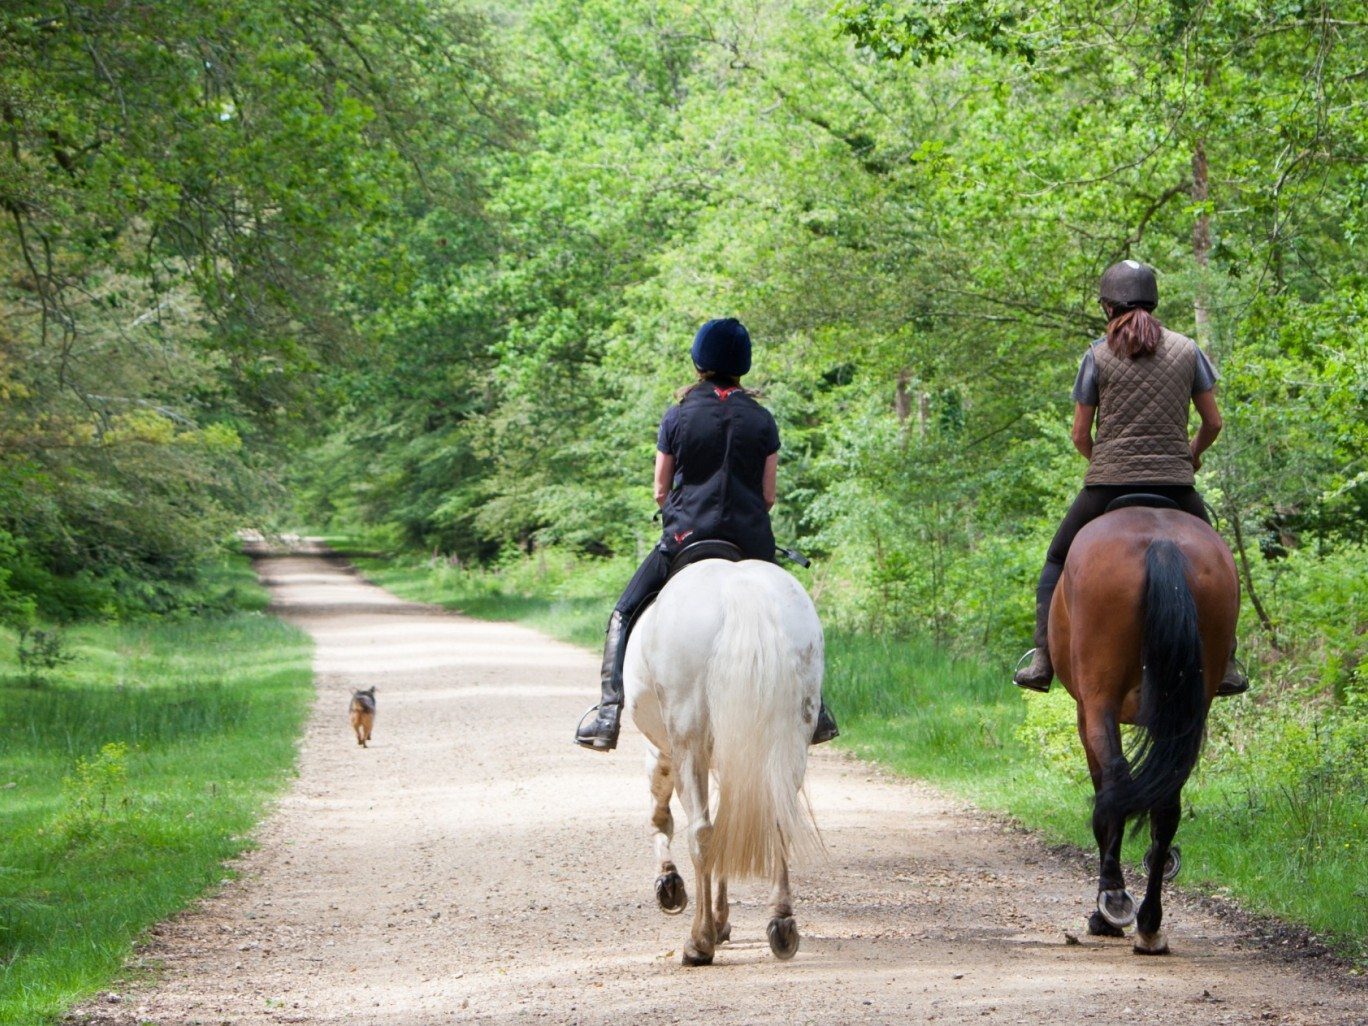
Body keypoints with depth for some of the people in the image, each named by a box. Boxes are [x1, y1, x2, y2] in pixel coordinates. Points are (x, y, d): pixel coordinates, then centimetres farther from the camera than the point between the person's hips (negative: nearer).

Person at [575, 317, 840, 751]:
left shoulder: (677, 416, 0)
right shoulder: (762, 420, 3)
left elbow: (660, 492, 4)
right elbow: (768, 495, 4)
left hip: (686, 536, -2)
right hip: (751, 541, 2)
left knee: (624, 616, 10)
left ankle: (609, 708, -6)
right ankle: (812, 707, 21)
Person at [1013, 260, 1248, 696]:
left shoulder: (1098, 355, -2)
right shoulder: (1187, 350, 4)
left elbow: (1080, 435, 0)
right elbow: (1213, 423, 7)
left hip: (1107, 485, -1)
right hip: (1174, 485, 1)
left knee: (1057, 563, 19)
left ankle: (1043, 658, 4)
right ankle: (1225, 664, 15)